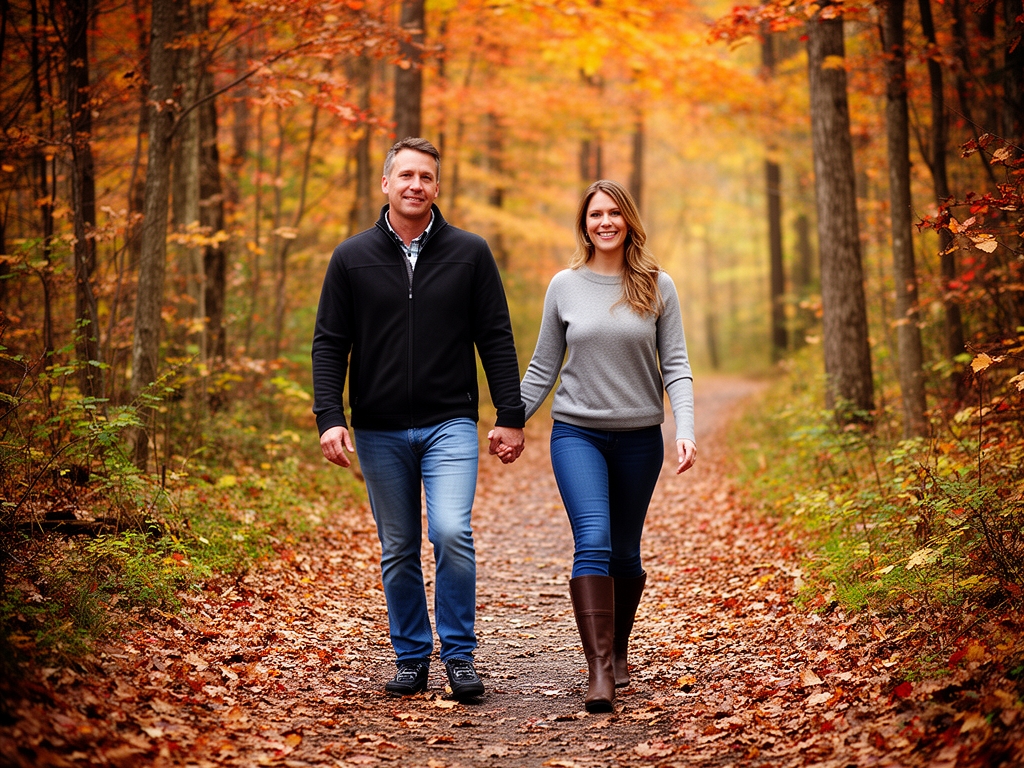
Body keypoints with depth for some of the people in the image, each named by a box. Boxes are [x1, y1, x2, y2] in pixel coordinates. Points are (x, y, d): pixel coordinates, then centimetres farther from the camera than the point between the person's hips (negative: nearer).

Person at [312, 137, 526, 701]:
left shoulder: (469, 253, 3)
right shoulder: (352, 258, 3)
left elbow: (496, 338, 4)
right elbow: (329, 344, 3)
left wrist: (510, 416, -1)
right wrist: (329, 417, -8)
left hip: (450, 424, -1)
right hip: (379, 431, 2)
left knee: (451, 533, -17)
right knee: (398, 550, 8)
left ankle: (459, 654, -1)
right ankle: (412, 658, 22)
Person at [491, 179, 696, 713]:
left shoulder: (657, 287, 2)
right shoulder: (565, 286, 3)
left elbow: (676, 366, 0)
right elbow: (543, 367, 10)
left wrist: (685, 430, -12)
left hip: (639, 437, 1)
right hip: (577, 432, -1)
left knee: (624, 551, 10)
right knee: (592, 542, -17)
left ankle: (618, 650, 31)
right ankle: (599, 669, -19)